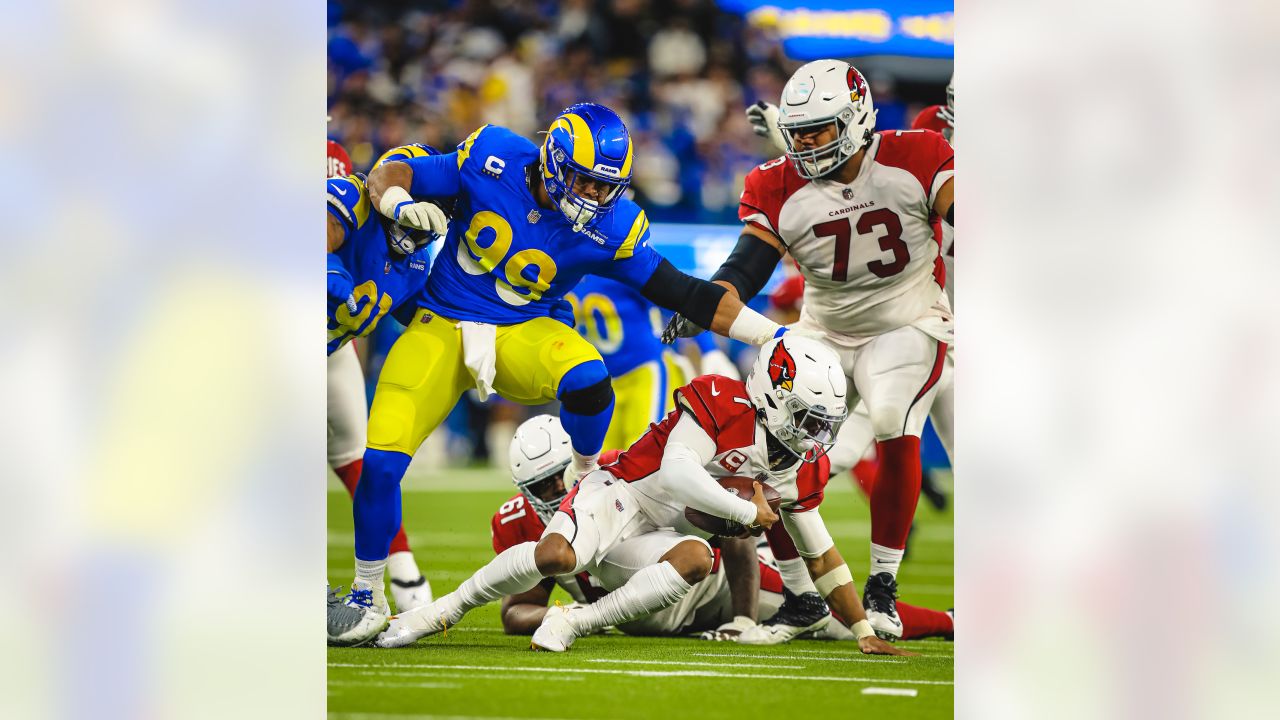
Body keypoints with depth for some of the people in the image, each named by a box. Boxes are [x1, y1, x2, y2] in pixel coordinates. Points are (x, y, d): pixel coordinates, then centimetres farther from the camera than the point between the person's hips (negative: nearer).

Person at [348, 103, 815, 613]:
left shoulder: (610, 228, -14)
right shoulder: (493, 160, -15)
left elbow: (681, 294, -8)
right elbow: (389, 174, -6)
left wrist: (776, 335, -13)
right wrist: (401, 205, -30)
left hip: (522, 332, 0)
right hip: (441, 324, 0)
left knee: (587, 379, -34)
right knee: (381, 459, -15)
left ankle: (587, 474, 0)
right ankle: (367, 585, 10)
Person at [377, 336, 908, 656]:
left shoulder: (800, 465, 5)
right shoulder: (719, 402, -16)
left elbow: (822, 558, 14)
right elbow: (677, 474, -27)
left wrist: (864, 634, 13)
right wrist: (749, 512, -15)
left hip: (659, 536, 6)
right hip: (620, 496, -6)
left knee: (696, 559, -33)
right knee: (556, 556, -37)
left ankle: (576, 621, -24)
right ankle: (444, 610, -15)